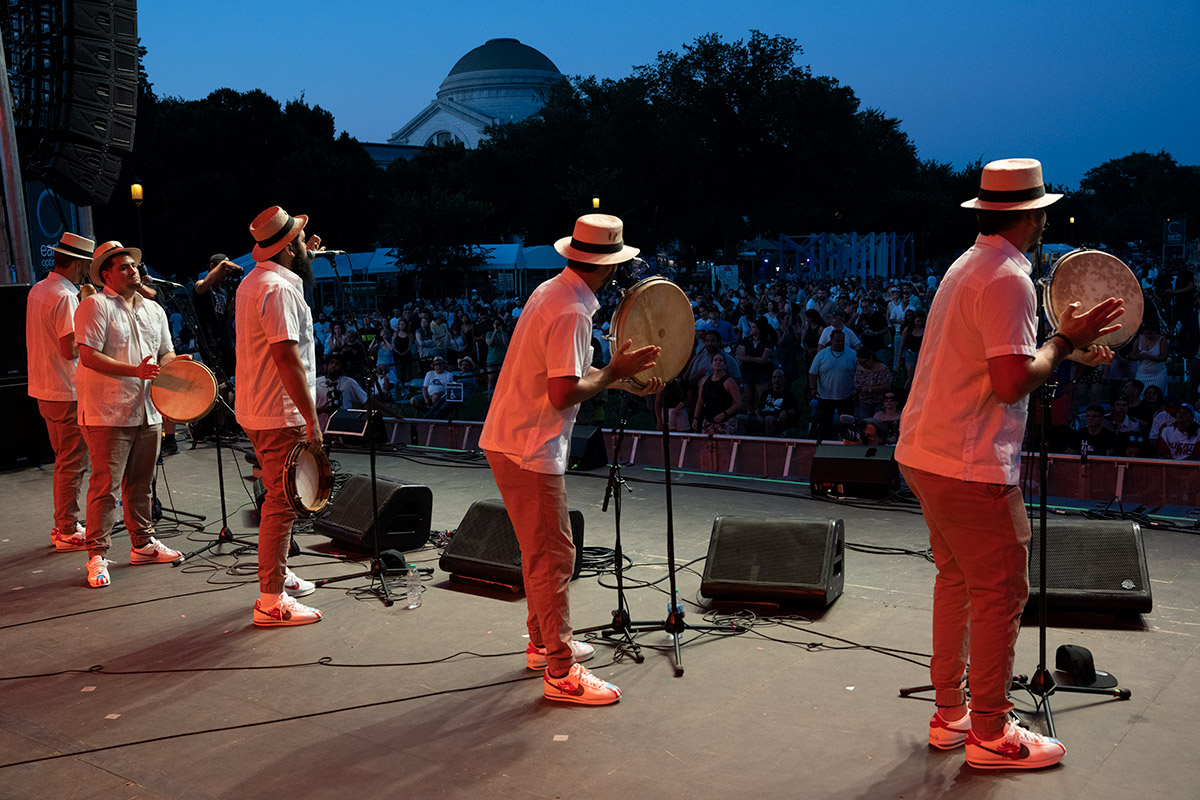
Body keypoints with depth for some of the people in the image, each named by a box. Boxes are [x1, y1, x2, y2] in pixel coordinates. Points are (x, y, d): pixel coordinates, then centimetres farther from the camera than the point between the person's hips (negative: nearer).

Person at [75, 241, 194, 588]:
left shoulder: (154, 310, 16)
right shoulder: (95, 306, -7)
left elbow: (165, 354, 19)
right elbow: (88, 356, -15)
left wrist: (175, 363, -5)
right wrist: (135, 371, -24)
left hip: (147, 412, 7)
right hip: (107, 414, -6)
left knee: (140, 483, 14)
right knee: (105, 485, -5)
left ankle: (143, 545, 25)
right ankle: (97, 556, 2)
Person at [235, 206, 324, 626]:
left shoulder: (253, 281, 14)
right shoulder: (279, 289, -19)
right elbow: (286, 356, -26)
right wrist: (312, 418, -24)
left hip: (257, 411, 11)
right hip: (280, 416, -11)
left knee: (279, 498, 22)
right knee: (282, 503, -6)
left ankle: (279, 577, 35)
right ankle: (272, 603, -1)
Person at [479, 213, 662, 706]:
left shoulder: (552, 292, 10)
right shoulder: (570, 313, -22)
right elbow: (564, 394, -27)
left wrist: (622, 381, 14)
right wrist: (613, 373, -13)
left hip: (510, 439, 10)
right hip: (528, 450, -10)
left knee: (541, 551, 20)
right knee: (554, 557, -4)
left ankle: (543, 644, 33)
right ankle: (561, 673, 4)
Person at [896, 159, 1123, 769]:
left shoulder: (968, 266, 14)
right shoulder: (1008, 279, -17)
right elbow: (1012, 383, -24)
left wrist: (1065, 351, 21)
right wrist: (1065, 341, -10)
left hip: (925, 454, 10)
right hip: (971, 467, -10)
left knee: (957, 581, 18)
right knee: (1000, 594, 1)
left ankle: (950, 715, 28)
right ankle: (990, 736, 12)